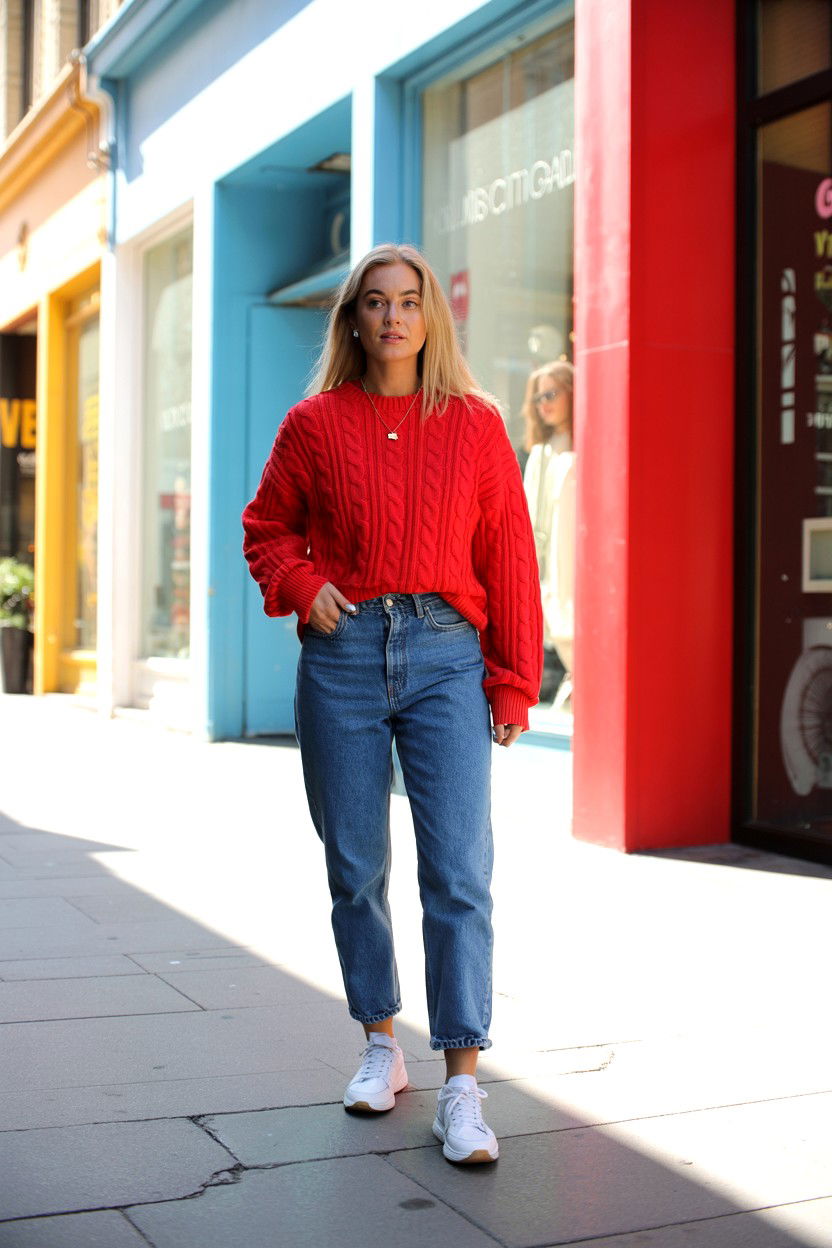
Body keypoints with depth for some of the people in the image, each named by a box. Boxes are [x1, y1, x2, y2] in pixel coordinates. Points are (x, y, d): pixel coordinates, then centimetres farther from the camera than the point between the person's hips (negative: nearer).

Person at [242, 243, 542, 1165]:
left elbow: (508, 560, 6)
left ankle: (462, 1086, -3)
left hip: (445, 656, -1)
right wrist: (302, 586, -4)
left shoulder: (475, 425, 6)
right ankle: (380, 1047, 26)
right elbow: (267, 530, 16)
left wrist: (514, 681, 2)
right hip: (342, 655, 1)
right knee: (355, 868, 8)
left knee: (459, 873, -8)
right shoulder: (314, 424, 7)